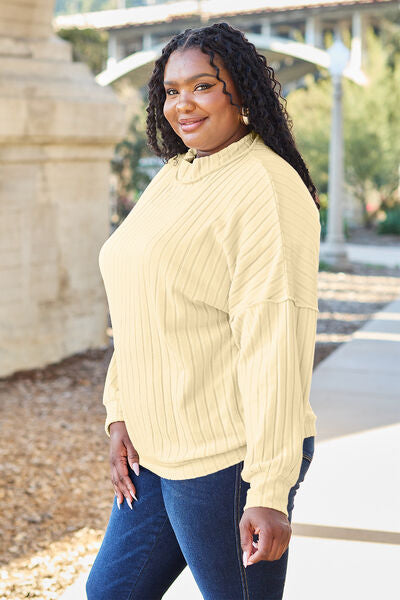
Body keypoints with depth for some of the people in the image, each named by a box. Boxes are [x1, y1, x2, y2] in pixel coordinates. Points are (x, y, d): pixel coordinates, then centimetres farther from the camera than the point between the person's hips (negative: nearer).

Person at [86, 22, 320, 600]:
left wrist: (270, 491, -22)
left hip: (227, 459, -9)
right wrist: (121, 416, 8)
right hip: (156, 448, 9)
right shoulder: (171, 179, 11)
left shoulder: (267, 190, -16)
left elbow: (276, 346, -21)